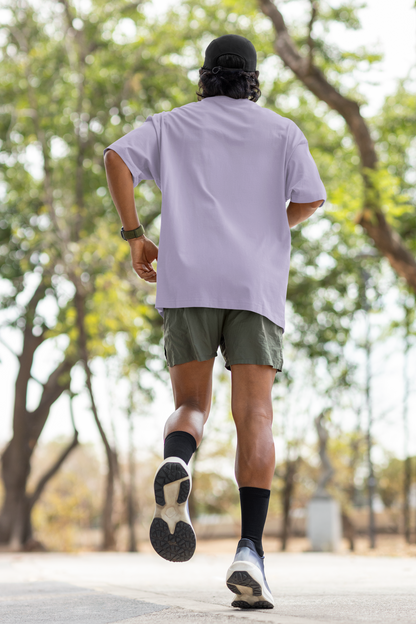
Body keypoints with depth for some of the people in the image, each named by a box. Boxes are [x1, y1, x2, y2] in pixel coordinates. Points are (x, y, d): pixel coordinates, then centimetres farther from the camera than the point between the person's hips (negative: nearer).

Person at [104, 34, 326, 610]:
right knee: (254, 418, -6)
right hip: (257, 285, -1)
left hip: (187, 282, 1)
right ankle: (250, 552, -22)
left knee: (191, 406, 10)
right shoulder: (281, 130, 17)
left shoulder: (170, 124, 19)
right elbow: (310, 199, 3)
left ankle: (176, 466, -26)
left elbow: (117, 157, -1)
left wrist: (134, 235, 5)